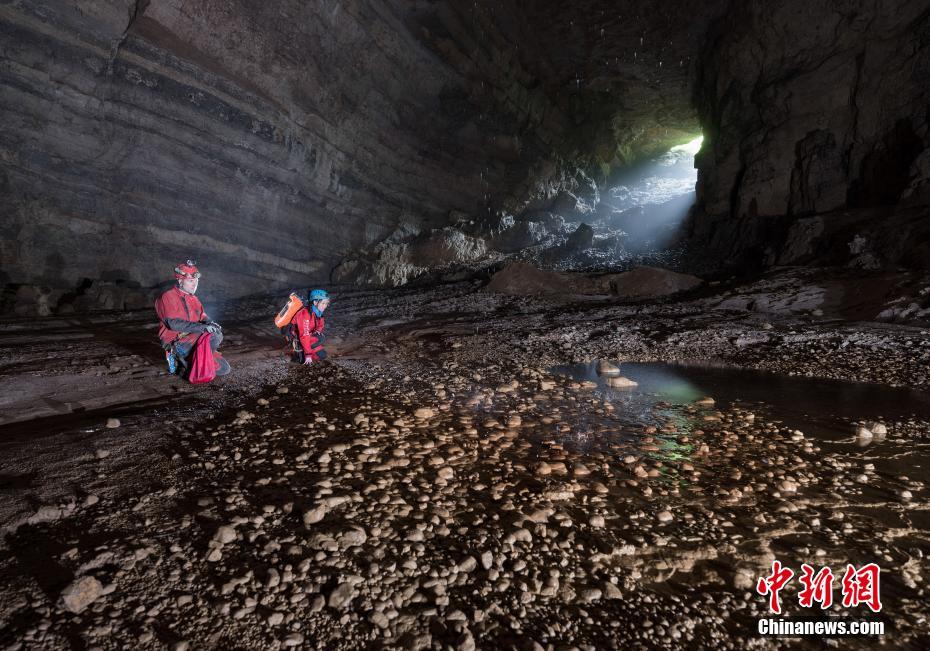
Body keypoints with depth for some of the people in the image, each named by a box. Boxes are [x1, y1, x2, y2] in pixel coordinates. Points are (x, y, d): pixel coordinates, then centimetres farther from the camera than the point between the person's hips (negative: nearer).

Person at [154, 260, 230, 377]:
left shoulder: (193, 298, 17)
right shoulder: (168, 297, -8)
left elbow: (203, 317, 12)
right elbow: (174, 323, -21)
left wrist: (210, 323, -14)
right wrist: (202, 327, -28)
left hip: (193, 339, 7)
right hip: (176, 344, -7)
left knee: (224, 369, -6)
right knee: (213, 337, -31)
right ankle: (187, 361, -11)